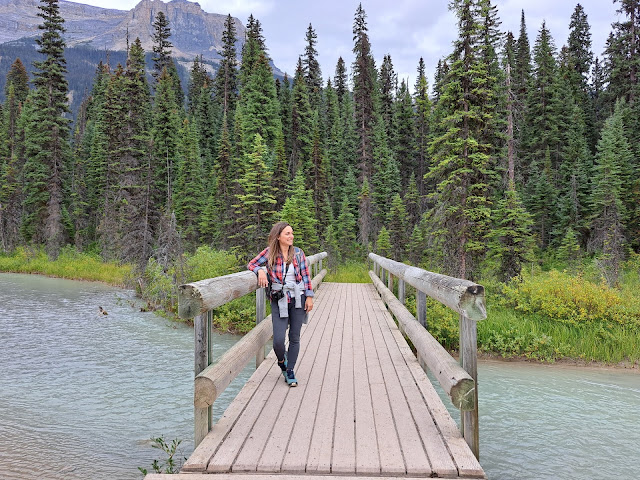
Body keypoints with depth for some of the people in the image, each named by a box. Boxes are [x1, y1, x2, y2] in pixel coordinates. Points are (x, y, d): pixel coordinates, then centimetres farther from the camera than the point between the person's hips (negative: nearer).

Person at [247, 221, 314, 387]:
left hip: (298, 299, 2)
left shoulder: (298, 253, 3)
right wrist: (260, 270, -19)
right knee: (278, 340, -8)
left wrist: (309, 296, 1)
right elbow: (251, 264, 3)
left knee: (295, 338, 6)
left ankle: (290, 371, 22)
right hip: (279, 301, -2)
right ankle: (281, 361, 25)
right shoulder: (269, 252, -3)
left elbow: (306, 275, 6)